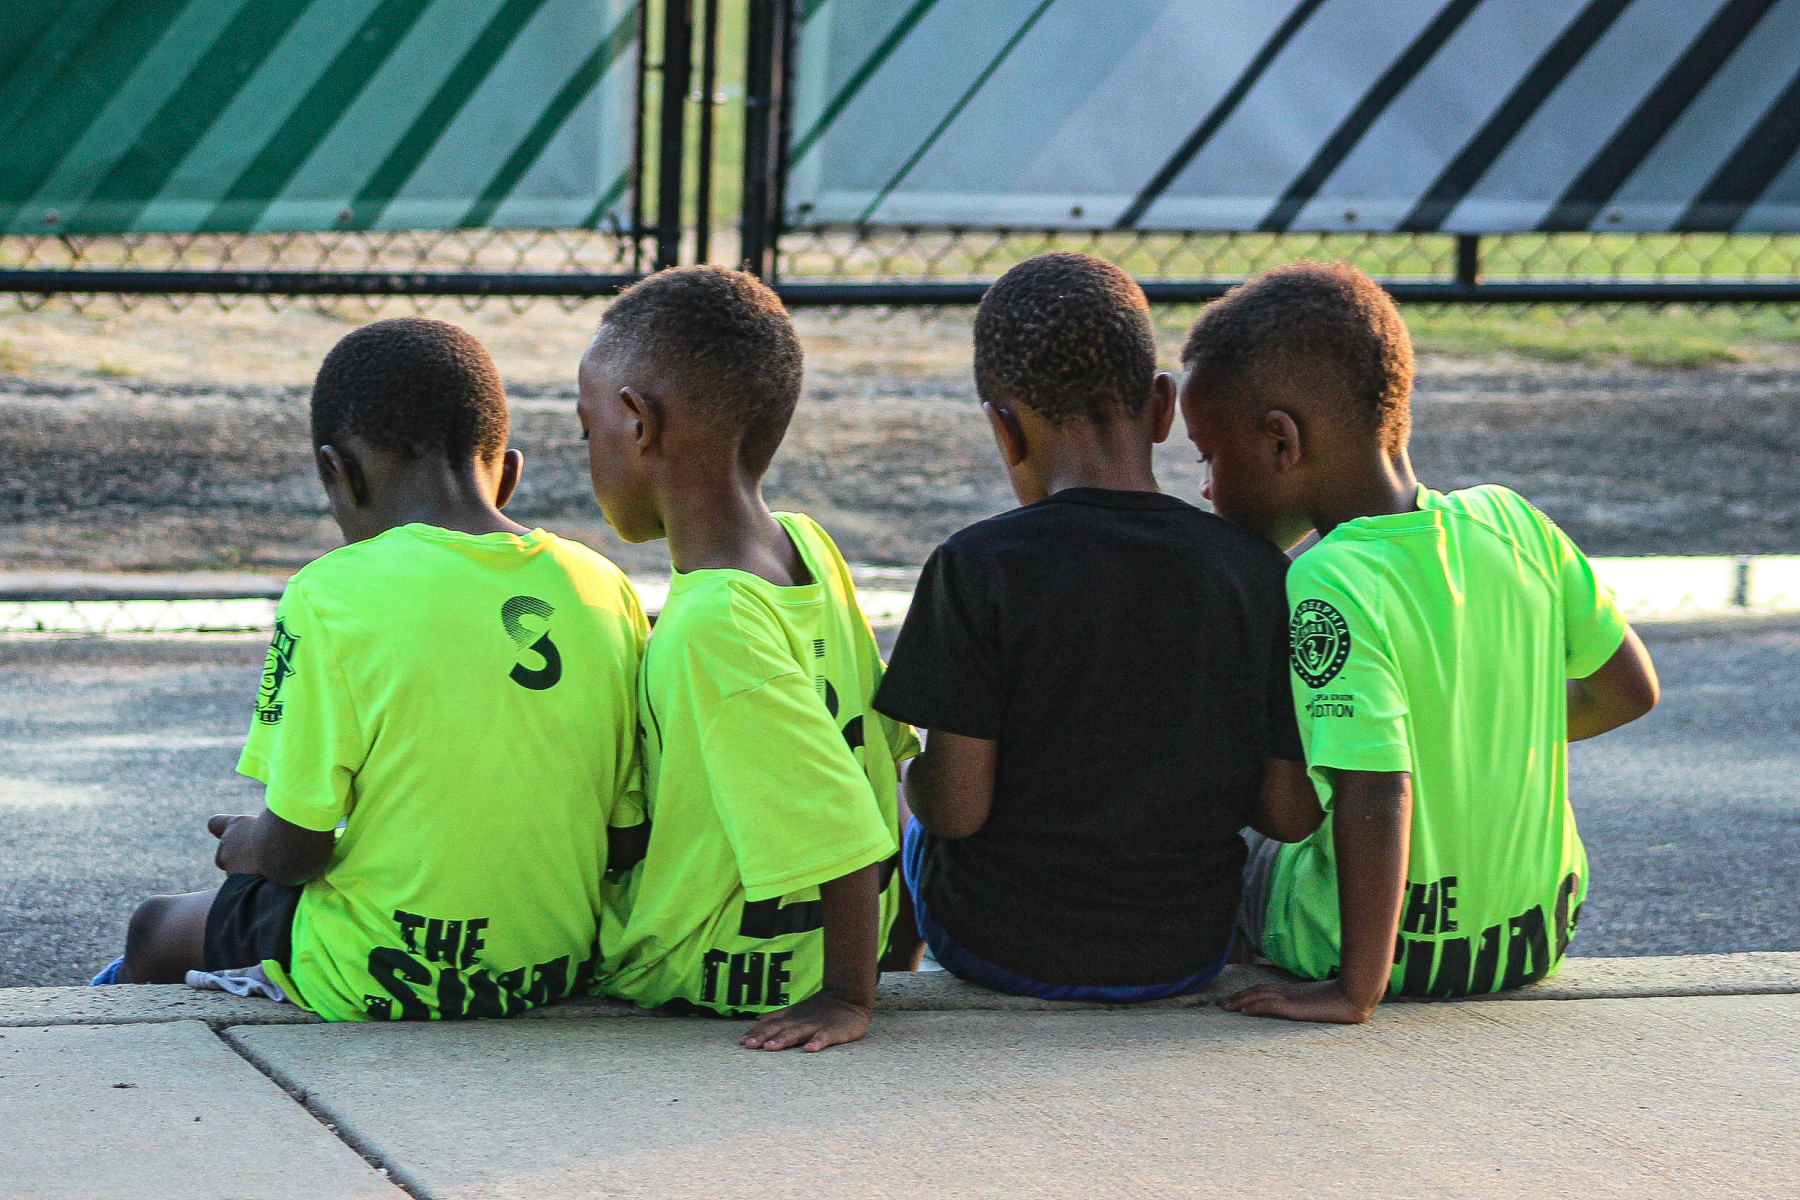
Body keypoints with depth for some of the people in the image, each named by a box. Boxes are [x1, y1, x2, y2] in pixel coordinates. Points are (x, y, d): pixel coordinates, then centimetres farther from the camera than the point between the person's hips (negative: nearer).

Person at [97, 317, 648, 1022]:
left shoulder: (334, 596, -16)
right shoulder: (605, 589, -3)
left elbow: (295, 850, -14)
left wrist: (248, 848, 9)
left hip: (377, 986, -5)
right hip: (559, 974, 5)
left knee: (158, 929, 26)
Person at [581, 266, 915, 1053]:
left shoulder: (714, 622, -29)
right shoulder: (805, 547, -5)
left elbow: (841, 825, -29)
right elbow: (878, 736, 6)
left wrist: (847, 997, -21)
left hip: (704, 978, -7)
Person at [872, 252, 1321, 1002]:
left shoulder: (979, 569, -17)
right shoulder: (1255, 570, -7)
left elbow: (956, 807, -17)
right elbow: (1291, 813, -5)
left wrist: (916, 778, 5)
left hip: (1002, 952, -3)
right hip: (1187, 958, 3)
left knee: (906, 816, 29)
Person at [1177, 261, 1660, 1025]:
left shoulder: (1331, 587, -26)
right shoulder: (1511, 523, -7)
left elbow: (1378, 797, -33)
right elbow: (1630, 691, 4)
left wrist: (1357, 989, -27)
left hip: (1394, 951, -5)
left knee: (1254, 864, 26)